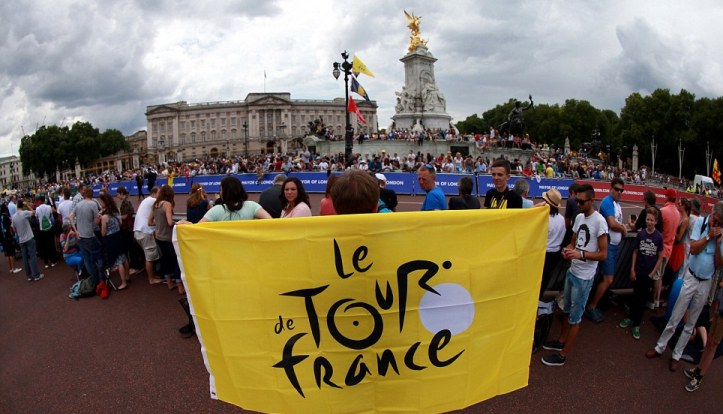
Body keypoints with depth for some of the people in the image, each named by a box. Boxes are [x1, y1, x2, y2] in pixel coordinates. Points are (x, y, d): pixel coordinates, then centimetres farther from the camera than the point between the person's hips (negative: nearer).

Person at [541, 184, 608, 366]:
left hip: (584, 277, -7)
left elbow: (603, 254, -18)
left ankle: (562, 355, 15)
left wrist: (580, 254, -30)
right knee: (567, 310, 22)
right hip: (572, 271, 8)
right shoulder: (579, 217, 5)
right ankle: (561, 342, 39)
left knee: (575, 317, 5)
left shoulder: (599, 221, -18)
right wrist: (567, 249, -6)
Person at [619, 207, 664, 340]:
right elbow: (635, 252, 3)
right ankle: (631, 318, 28)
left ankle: (636, 324, 16)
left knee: (643, 298, 8)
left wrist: (652, 273, -7)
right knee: (635, 295, 12)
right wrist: (632, 269, 0)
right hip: (638, 271, 1)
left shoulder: (659, 237, -9)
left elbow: (660, 258, -4)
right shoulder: (640, 234, -5)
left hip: (649, 273, -1)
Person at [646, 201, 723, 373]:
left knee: (691, 323, 11)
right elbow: (693, 249, -13)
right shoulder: (700, 223, -7)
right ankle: (660, 347, 19)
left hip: (706, 283, 1)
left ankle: (676, 355, 24)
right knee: (675, 318, 4)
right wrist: (709, 236, -20)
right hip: (691, 278, -1)